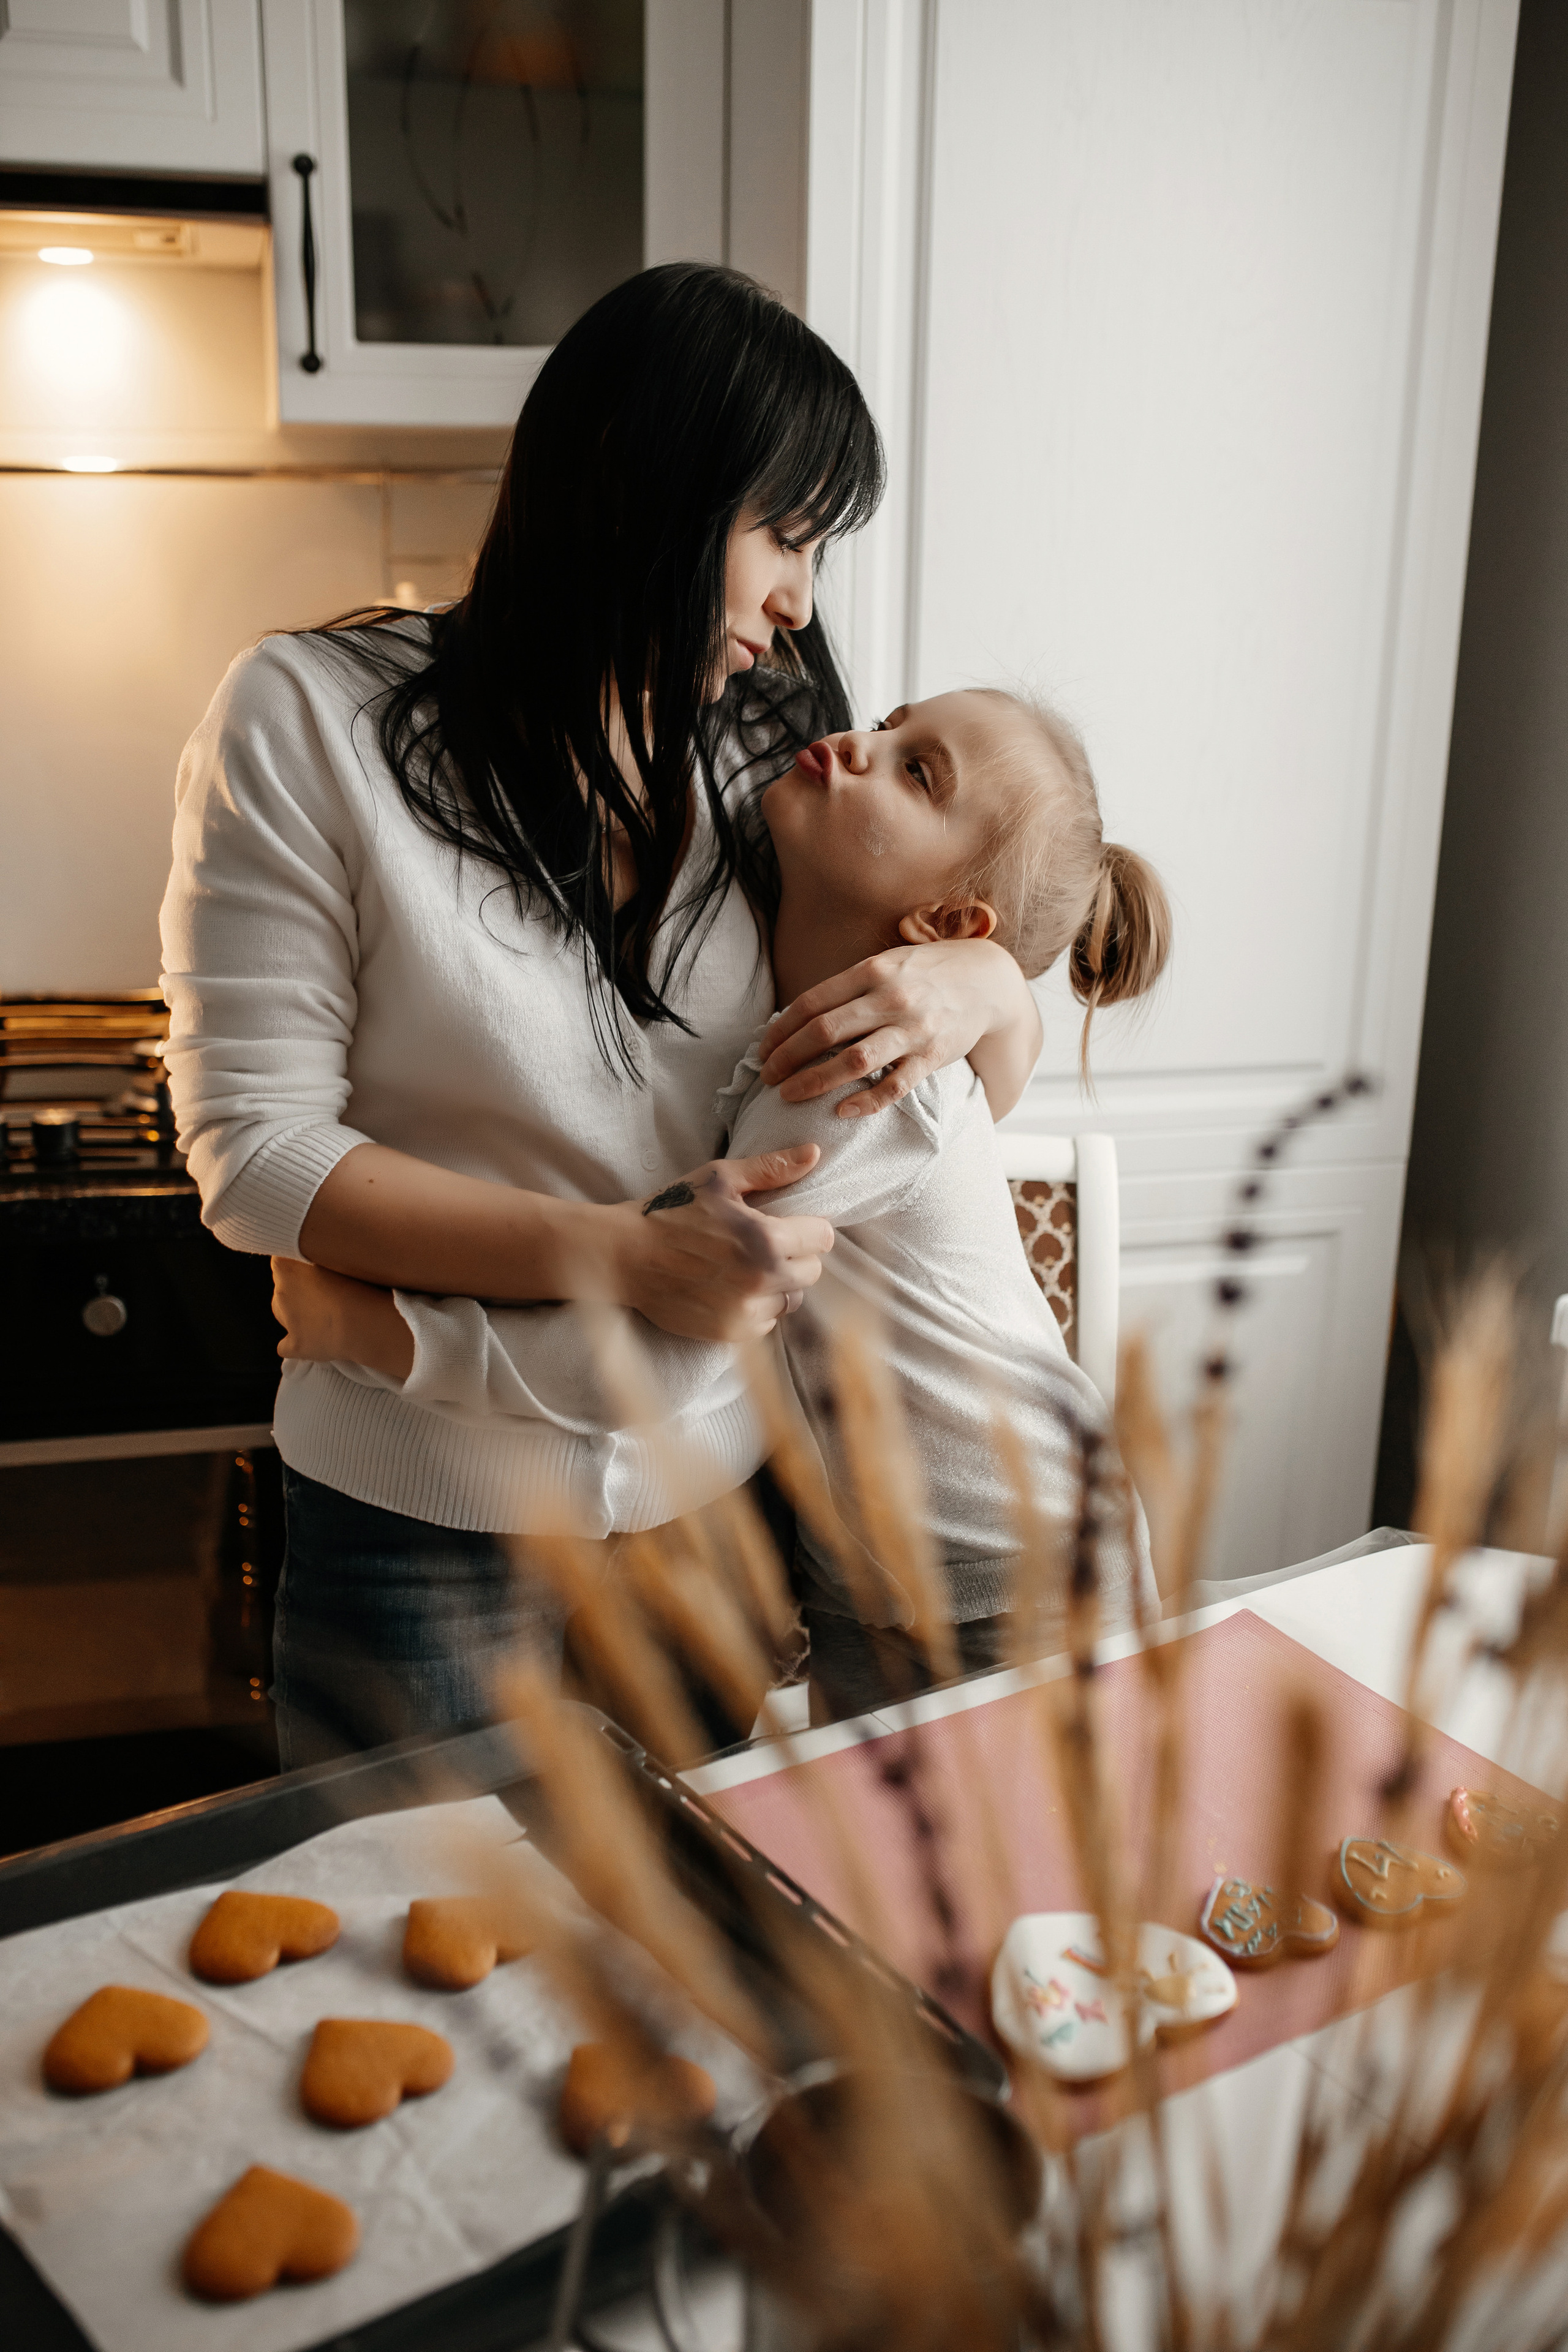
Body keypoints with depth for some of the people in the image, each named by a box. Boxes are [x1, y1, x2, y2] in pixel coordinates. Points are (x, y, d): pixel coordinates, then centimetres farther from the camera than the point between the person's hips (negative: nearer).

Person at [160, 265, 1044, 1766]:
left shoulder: (761, 755, 3)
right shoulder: (312, 721, -9)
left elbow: (986, 1096, 9)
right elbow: (255, 1150, -14)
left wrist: (986, 985, -15)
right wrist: (614, 1258, -24)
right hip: (426, 1536, -4)